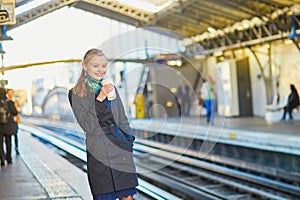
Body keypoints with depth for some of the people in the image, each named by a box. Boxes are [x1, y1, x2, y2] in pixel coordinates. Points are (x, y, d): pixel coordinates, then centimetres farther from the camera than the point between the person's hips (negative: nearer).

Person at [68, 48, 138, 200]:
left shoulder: (111, 88, 12)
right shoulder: (76, 94, -1)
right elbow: (86, 126, -10)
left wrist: (129, 140, 7)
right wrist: (99, 99, -18)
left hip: (121, 148, 4)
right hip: (98, 152, -3)